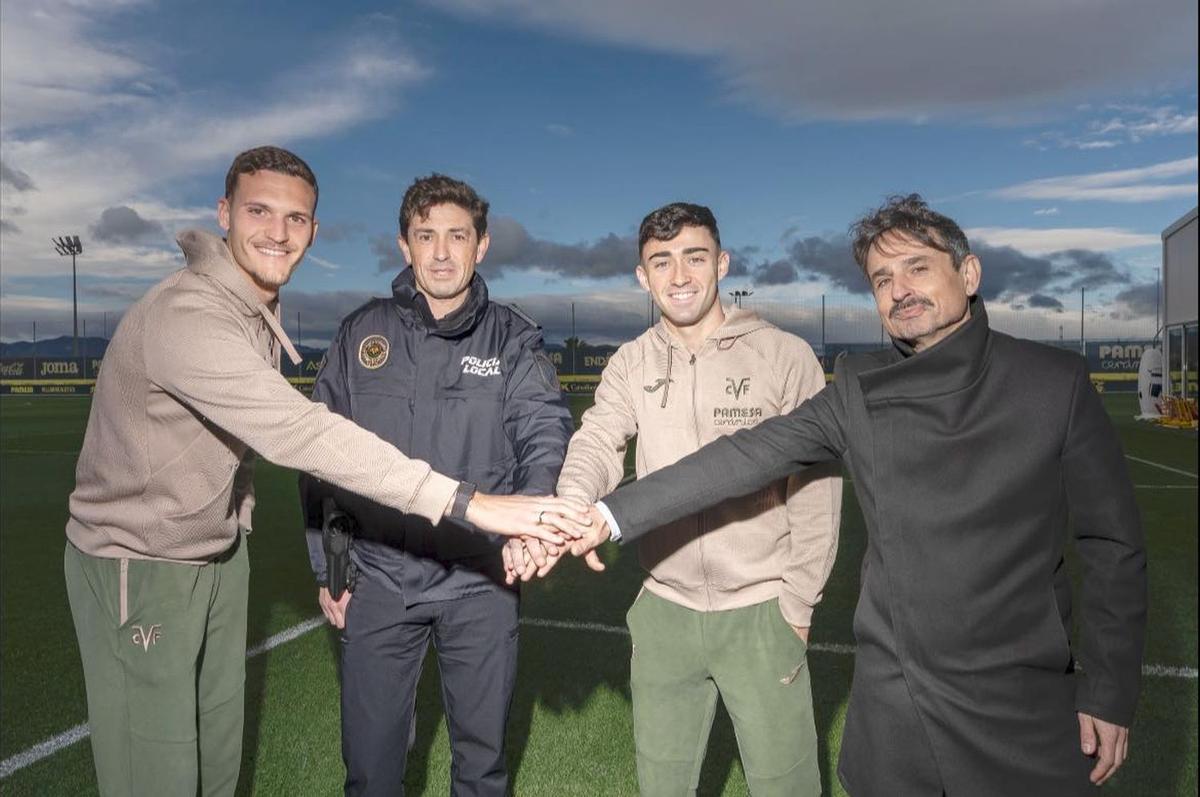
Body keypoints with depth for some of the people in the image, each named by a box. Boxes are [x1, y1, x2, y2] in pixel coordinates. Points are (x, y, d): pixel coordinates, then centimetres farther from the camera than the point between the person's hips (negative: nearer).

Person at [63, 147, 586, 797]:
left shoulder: (259, 308, 3)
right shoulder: (185, 316, -28)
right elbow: (302, 434, -38)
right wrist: (464, 502, -42)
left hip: (220, 556, 8)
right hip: (138, 567, -8)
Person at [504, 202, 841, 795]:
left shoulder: (786, 356, -8)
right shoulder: (630, 364, 1)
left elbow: (815, 490, -5)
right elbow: (597, 445, -15)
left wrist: (797, 603, -5)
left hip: (760, 611, -2)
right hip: (663, 608, 3)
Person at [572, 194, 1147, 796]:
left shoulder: (1055, 383, -6)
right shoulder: (858, 389, -1)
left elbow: (1111, 545, -1)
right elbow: (747, 457, -7)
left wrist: (1110, 694, -1)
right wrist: (611, 515, -13)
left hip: (1020, 706, -1)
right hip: (891, 699, 2)